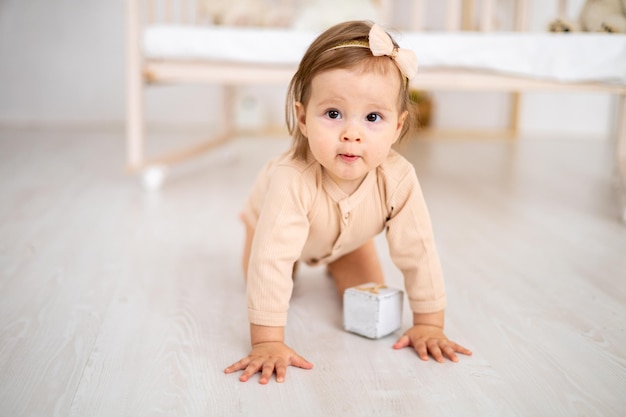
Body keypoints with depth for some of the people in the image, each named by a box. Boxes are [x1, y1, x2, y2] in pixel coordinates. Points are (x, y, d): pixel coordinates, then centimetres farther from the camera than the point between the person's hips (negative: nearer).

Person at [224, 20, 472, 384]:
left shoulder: (398, 179, -41)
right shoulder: (291, 180, -50)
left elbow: (419, 252, -31)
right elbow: (271, 259, -51)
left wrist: (429, 324, -26)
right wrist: (268, 342, -51)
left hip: (348, 237, 2)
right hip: (278, 223, -2)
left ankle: (333, 265, 34)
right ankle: (300, 263, 33)